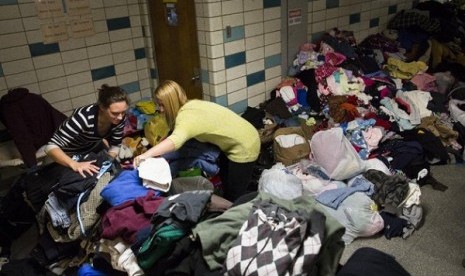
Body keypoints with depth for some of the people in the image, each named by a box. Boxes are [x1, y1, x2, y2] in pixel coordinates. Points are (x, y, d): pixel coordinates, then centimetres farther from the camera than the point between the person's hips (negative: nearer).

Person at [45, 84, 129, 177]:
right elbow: (51, 147, -43)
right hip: (71, 154, -4)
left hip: (94, 147, 4)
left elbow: (115, 145, -13)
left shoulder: (120, 117, -26)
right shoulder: (84, 117, -42)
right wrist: (75, 165, -58)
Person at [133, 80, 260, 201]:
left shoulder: (186, 115, -30)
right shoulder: (190, 105, -1)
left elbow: (176, 140, -49)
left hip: (244, 146, -10)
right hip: (235, 141, 10)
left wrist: (147, 154, -58)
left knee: (235, 194, 2)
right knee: (225, 178, 28)